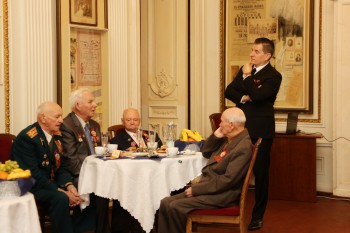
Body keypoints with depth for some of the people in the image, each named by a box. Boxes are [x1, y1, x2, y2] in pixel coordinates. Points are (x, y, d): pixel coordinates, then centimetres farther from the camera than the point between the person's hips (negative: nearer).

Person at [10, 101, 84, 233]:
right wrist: (61, 191, -27)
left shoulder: (56, 135, 4)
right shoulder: (27, 138, -20)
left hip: (50, 183, 8)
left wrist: (69, 185, -12)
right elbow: (33, 174, -25)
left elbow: (59, 166, 7)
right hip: (30, 186, -8)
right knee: (61, 199, -30)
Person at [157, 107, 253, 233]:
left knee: (175, 207, -21)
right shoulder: (228, 138, 11)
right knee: (166, 203, -4)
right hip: (206, 187, 9)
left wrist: (196, 189, -18)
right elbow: (205, 153, 22)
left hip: (221, 195, -9)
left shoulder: (243, 148, -18)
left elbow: (228, 180, -23)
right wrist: (215, 136, 2)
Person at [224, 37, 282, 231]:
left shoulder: (273, 76, -9)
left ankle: (257, 217, 13)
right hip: (241, 129, 6)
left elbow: (257, 95, -24)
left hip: (260, 132, -6)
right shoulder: (245, 70, 12)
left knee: (260, 174, 3)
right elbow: (229, 91, 5)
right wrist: (243, 97, -13)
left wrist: (247, 76, -13)